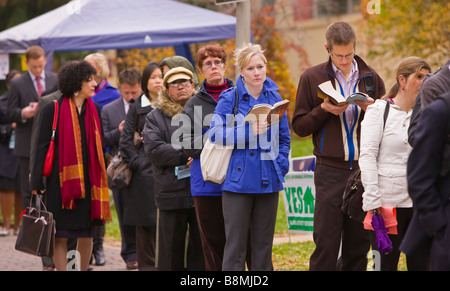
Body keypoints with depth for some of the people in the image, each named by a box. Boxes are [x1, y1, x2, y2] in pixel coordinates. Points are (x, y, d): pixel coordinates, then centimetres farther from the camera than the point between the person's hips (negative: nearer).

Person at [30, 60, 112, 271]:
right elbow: (42, 146, -4)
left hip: (88, 180, 4)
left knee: (86, 233, 6)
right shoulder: (53, 109, -4)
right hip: (60, 179, -4)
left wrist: (100, 179, 10)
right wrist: (37, 182, -8)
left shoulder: (94, 110, 9)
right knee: (60, 234, -2)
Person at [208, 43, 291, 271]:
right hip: (238, 179, -4)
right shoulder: (229, 99, -3)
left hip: (268, 181, 4)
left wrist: (281, 165, 3)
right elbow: (216, 134, -12)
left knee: (263, 243, 9)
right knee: (236, 244, -4)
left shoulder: (274, 98, 10)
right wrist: (249, 131, -21)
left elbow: (284, 138, 17)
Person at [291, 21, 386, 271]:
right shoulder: (312, 77, 3)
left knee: (359, 242, 5)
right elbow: (299, 126, 4)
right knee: (326, 242, -5)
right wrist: (324, 110, -12)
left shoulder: (370, 78, 10)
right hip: (330, 171, -2)